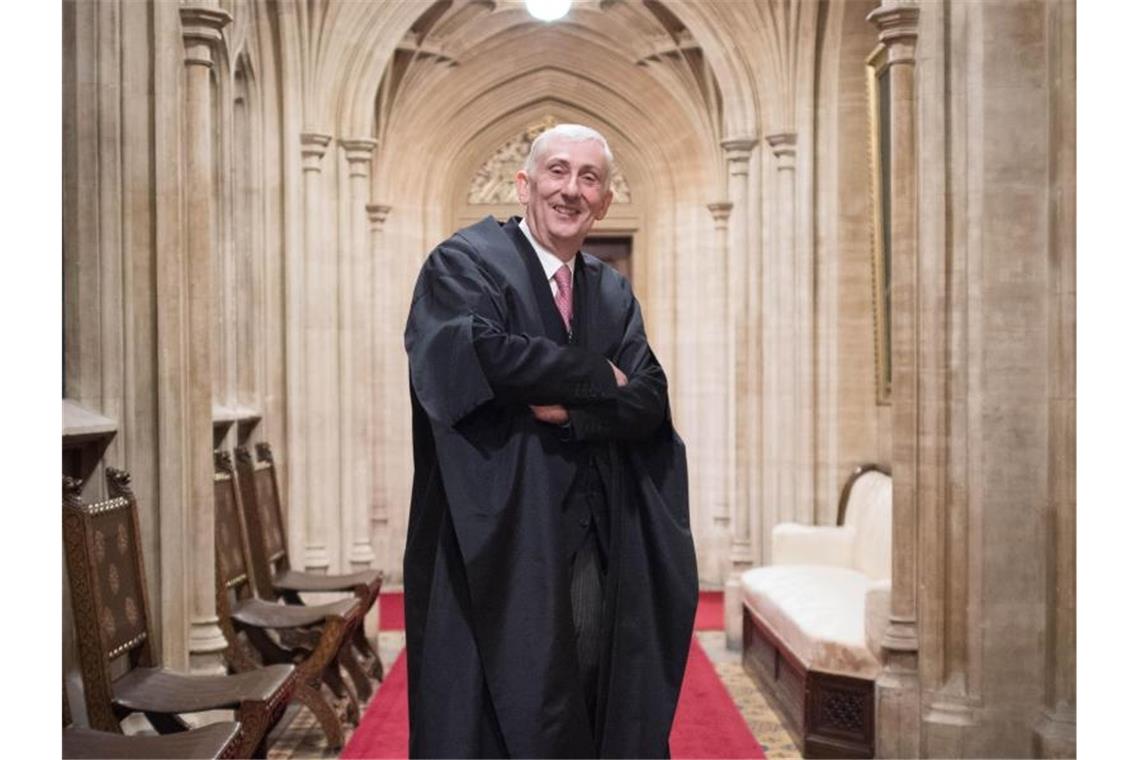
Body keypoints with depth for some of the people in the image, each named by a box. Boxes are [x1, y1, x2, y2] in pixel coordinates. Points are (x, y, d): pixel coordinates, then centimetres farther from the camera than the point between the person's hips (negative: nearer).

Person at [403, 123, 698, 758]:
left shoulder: (614, 294, 15)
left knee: (595, 708, 9)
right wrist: (597, 378, -9)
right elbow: (473, 350, -21)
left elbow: (650, 403, 3)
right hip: (499, 544, -4)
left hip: (601, 552, 5)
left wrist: (570, 409, -15)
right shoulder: (464, 263, -1)